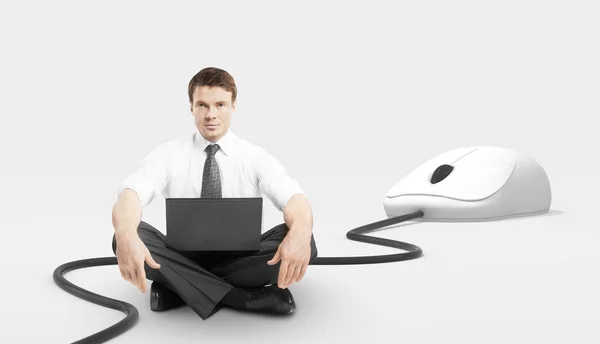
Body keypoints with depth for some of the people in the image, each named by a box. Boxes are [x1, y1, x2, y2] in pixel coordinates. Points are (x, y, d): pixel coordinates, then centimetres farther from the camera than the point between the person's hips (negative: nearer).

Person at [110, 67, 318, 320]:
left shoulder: (256, 156, 0)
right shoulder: (167, 154, 0)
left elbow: (294, 199, -16)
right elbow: (131, 194, -18)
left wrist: (300, 234, -43)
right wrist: (126, 235, -44)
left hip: (240, 258, 0)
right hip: (183, 257, 1)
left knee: (302, 242, -28)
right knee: (131, 238, -30)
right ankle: (249, 296, -28)